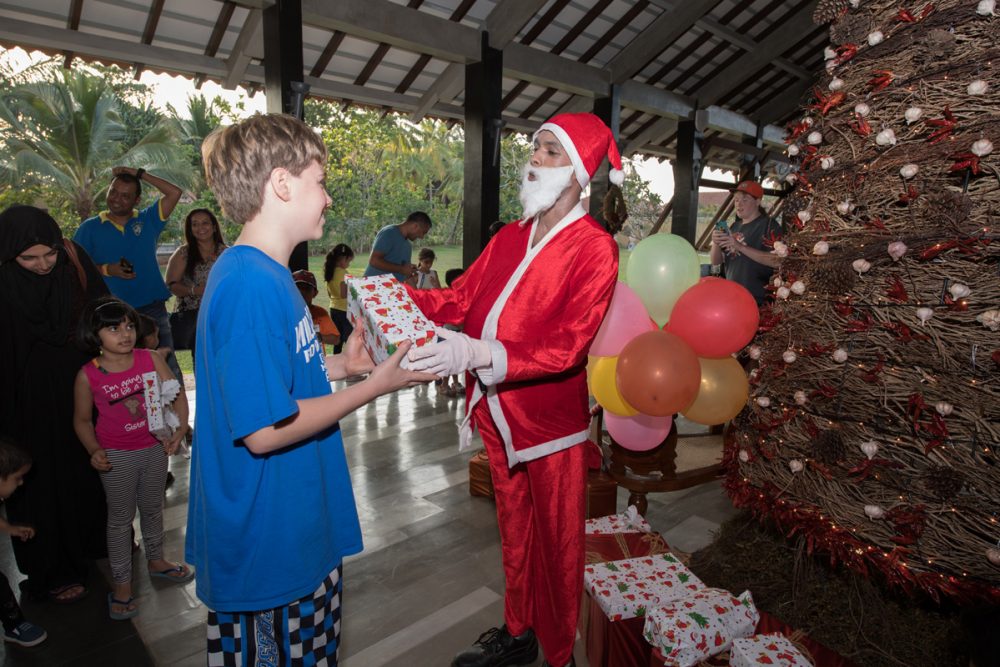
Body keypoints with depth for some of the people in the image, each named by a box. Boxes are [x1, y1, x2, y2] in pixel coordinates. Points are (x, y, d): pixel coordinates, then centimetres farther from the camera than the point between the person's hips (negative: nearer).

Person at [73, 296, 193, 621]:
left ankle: (156, 560, 43)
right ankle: (121, 582, 27)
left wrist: (180, 429, -22)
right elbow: (82, 419, -2)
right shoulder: (88, 376, -13)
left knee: (153, 508, 21)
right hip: (117, 456, -2)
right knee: (120, 518, 10)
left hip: (155, 448, 2)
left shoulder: (151, 359, -10)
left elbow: (177, 395, -9)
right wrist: (94, 450, -16)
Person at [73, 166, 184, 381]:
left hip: (152, 307, 0)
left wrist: (140, 174, -1)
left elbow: (175, 193, -2)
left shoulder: (148, 220, 8)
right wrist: (106, 270, -11)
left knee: (168, 367, 3)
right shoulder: (90, 227, 7)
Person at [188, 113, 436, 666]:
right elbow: (263, 430, -27)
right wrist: (374, 386, -21)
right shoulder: (250, 284, -26)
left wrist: (340, 365, 2)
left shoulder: (262, 273, 5)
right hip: (267, 549, -9)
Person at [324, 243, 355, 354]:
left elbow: (329, 293, 14)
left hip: (333, 308, 8)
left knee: (338, 340, 15)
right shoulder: (343, 273, -17)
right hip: (344, 310, -8)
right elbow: (344, 294, -21)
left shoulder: (329, 271, 6)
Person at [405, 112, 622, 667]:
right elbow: (462, 298, 5)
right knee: (513, 533, 23)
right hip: (498, 413, 6)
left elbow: (569, 345, -25)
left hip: (552, 423, -6)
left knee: (556, 548, 12)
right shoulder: (510, 237, 9)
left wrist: (480, 355, -39)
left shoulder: (594, 247, -13)